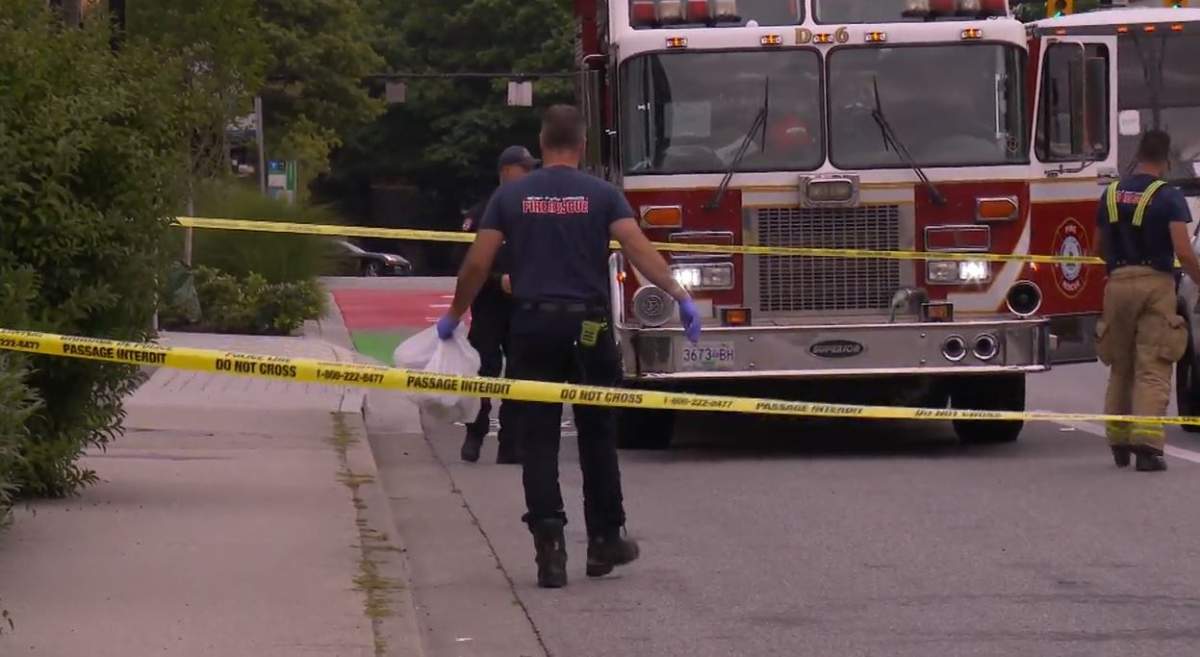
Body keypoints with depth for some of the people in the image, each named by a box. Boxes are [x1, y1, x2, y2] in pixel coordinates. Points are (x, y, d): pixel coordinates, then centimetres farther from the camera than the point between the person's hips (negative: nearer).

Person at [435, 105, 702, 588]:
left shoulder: (511, 197, 4)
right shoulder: (602, 195, 0)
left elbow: (477, 263, 2)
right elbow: (638, 249, -13)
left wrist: (454, 316, 14)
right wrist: (680, 296, -16)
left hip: (533, 326, 0)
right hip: (589, 327, 0)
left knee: (538, 440, 1)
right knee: (597, 437, 13)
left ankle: (549, 548, -8)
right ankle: (604, 541, 19)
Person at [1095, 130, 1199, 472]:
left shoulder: (1111, 194, 9)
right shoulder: (1168, 197, -7)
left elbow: (1100, 248, 19)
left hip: (1119, 282, 4)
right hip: (1156, 282, -4)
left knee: (1120, 367, 16)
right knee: (1153, 368, -6)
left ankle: (1118, 443, 23)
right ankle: (1146, 442, -17)